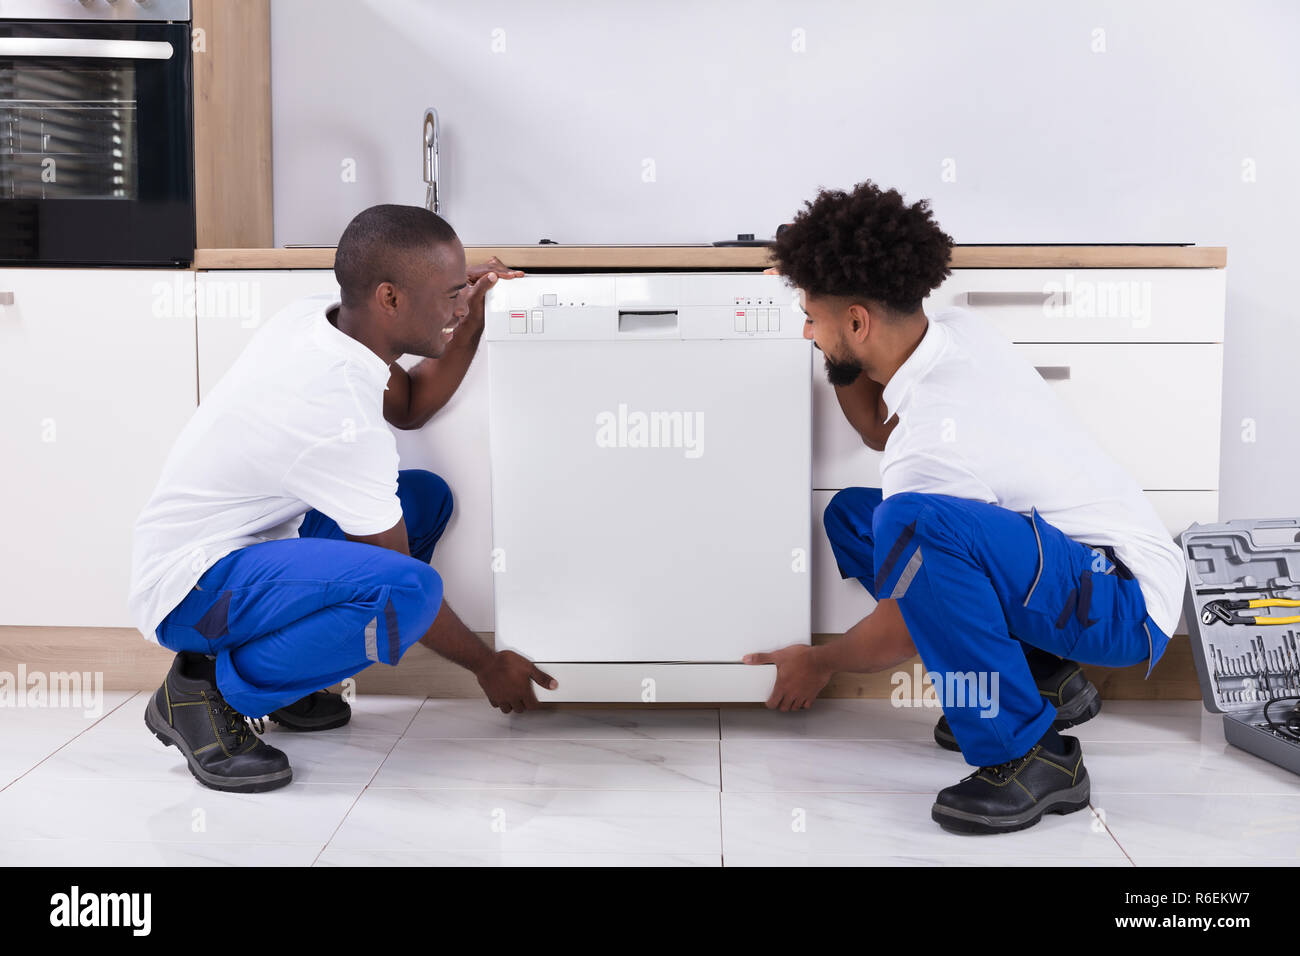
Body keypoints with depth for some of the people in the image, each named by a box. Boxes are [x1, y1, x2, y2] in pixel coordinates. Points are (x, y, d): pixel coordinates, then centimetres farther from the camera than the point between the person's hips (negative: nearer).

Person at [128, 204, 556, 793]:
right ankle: (207, 690, -10)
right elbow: (398, 580, -18)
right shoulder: (340, 418, -29)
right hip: (190, 590, -10)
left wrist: (472, 325, -1)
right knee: (410, 592, -32)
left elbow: (409, 407, 15)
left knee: (426, 497, 11)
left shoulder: (315, 315, -4)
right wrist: (489, 667, -4)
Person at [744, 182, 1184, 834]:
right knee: (849, 514, 12)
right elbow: (880, 430, 19)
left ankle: (1028, 752, -20)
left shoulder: (931, 444, -27)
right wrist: (838, 359, 3)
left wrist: (818, 664, 5)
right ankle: (1041, 677, 12)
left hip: (1125, 608, -10)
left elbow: (904, 632, -14)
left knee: (907, 521, -36)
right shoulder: (957, 330, -4)